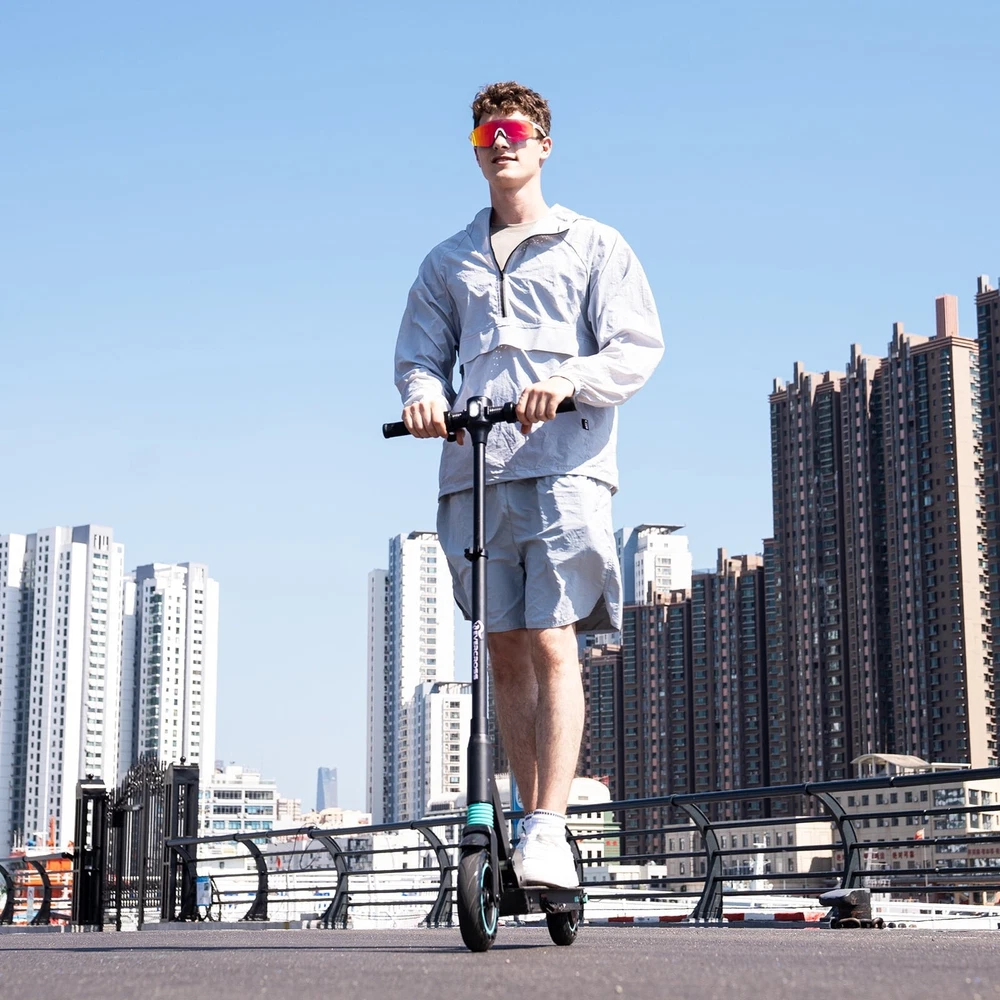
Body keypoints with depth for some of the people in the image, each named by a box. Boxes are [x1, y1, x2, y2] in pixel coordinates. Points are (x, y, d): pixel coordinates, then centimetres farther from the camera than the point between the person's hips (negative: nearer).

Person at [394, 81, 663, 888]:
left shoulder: (593, 246, 13)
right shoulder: (448, 262, 23)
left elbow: (638, 347, 1)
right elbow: (420, 354, 17)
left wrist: (568, 380, -18)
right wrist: (425, 394, -8)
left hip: (565, 464, -4)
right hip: (474, 469, 4)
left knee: (553, 644, -15)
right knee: (506, 650, 4)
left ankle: (549, 831, -19)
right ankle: (536, 823, 11)